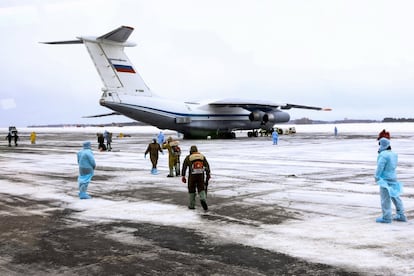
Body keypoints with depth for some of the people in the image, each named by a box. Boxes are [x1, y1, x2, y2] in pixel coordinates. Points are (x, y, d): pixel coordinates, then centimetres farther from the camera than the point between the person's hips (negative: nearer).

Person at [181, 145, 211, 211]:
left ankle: (191, 205, 19)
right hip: (201, 176, 1)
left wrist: (183, 176, 6)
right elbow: (207, 166, 6)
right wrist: (208, 174, 12)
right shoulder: (202, 156, 12)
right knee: (201, 189, 8)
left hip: (192, 176, -1)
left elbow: (184, 167, 3)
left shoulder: (188, 157, 7)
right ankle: (203, 199, -21)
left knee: (191, 190, 13)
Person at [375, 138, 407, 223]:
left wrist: (377, 177, -5)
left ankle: (386, 217, 3)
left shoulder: (383, 155, -20)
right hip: (393, 178, 9)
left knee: (385, 198, -1)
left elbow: (380, 167, -19)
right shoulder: (394, 154, 7)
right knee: (395, 197, 17)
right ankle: (401, 215, 24)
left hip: (385, 179, -9)